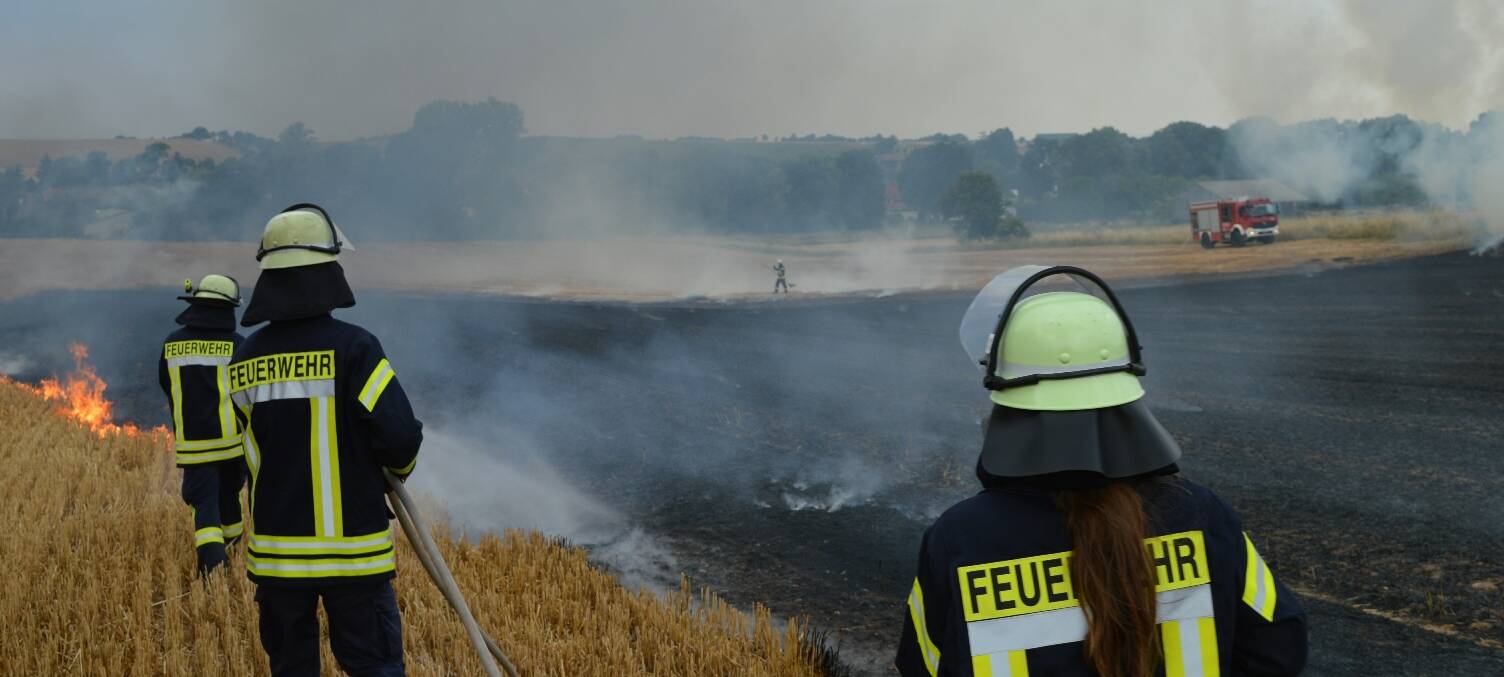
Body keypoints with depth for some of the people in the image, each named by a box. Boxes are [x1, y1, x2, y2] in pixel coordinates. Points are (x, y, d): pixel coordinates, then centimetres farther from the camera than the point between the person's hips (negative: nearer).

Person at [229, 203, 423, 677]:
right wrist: (399, 466, 5)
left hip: (275, 550, 5)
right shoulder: (354, 348, -13)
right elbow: (399, 434, -16)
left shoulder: (244, 360, 4)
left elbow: (259, 450, 9)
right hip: (353, 549, -4)